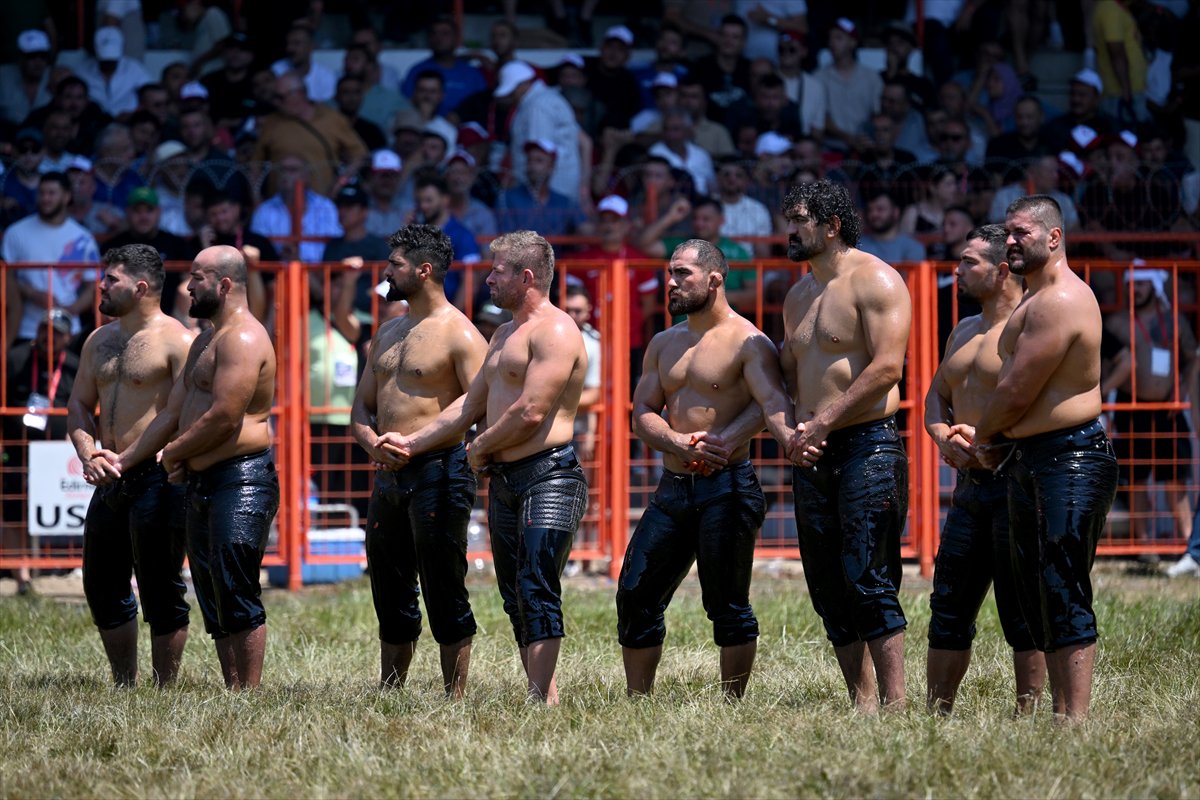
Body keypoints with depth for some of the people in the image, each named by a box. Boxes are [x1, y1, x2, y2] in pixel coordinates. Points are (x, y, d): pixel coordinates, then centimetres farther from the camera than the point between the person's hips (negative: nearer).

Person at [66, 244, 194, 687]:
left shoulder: (176, 342, -10)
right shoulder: (99, 341, 16)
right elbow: (79, 406, 18)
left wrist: (127, 460, -17)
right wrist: (89, 456, -2)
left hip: (157, 478, -8)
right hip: (111, 483, 9)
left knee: (160, 590, -4)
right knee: (102, 586, 12)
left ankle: (164, 690, 3)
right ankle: (125, 687, 23)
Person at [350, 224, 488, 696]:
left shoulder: (458, 334, -8)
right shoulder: (388, 334, 18)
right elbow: (362, 406, 20)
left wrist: (414, 443, -22)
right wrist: (373, 442, -3)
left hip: (437, 470, -8)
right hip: (388, 477, 8)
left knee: (444, 595, -5)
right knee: (391, 595, 11)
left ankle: (455, 700, -2)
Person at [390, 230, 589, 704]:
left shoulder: (554, 332, -12)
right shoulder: (505, 335, 21)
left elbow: (530, 415, -20)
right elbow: (472, 404, 28)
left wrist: (480, 448, -6)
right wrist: (413, 441, 23)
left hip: (547, 477, -10)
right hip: (504, 482, 10)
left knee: (537, 592, -17)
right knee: (516, 599, 7)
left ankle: (541, 699, -22)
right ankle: (543, 698, 8)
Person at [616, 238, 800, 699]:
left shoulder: (747, 342, -6)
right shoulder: (664, 345, 16)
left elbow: (771, 402, -20)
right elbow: (643, 413, 11)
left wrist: (791, 439, -42)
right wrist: (679, 443, -10)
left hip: (727, 488, -7)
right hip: (673, 488, 7)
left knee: (728, 606, -4)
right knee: (635, 594, 5)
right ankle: (637, 705, 14)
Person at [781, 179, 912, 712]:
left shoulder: (874, 281, -7)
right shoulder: (798, 296, 19)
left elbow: (887, 368, -16)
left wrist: (824, 422, -16)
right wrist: (798, 429, 3)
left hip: (868, 445, -9)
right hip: (813, 453, 9)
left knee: (868, 582, -13)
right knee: (828, 589, 5)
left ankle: (894, 705, -12)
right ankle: (862, 704, 9)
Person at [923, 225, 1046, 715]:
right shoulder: (963, 333, 19)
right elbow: (936, 397, 24)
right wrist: (945, 438, 2)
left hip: (1014, 483, -9)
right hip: (969, 485, 9)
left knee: (1022, 610, -5)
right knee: (949, 607, 10)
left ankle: (1027, 716, -1)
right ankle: (935, 714, 16)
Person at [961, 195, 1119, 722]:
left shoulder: (1060, 302, -16)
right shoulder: (1036, 298, 19)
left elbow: (1017, 392, -17)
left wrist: (984, 437, -1)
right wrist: (991, 439, 9)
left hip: (1069, 461, -11)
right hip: (1029, 461, 11)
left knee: (1064, 596, -12)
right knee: (1038, 597, 11)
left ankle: (1076, 719, -13)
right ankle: (1060, 714, 15)